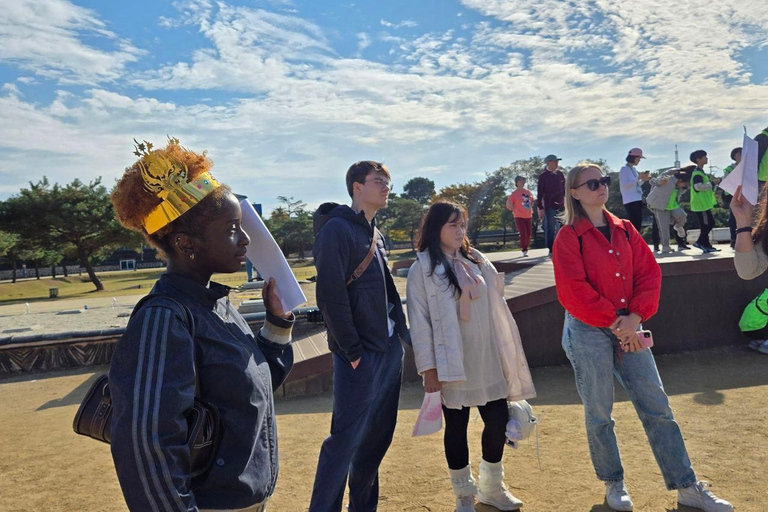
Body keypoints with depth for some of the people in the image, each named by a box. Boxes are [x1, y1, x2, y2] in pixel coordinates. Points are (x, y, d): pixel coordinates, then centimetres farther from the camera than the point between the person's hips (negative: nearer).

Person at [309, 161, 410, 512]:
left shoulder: (374, 232, 14)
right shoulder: (337, 230, -12)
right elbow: (330, 296, -19)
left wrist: (400, 334, 11)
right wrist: (352, 351, -17)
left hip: (390, 350, 9)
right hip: (360, 356, -8)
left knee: (378, 436, 15)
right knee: (345, 439, -1)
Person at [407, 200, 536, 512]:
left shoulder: (478, 262, 9)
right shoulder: (422, 269, -7)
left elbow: (496, 308, 12)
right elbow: (420, 321, -9)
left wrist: (507, 354, 12)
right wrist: (428, 367, -12)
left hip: (488, 362, 5)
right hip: (452, 364, -4)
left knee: (498, 422, 8)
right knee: (456, 427, 8)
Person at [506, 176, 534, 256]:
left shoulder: (528, 192, 7)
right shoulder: (514, 193, -8)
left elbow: (532, 201, 23)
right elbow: (508, 205, -6)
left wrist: (531, 210, 15)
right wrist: (514, 210, -5)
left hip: (528, 216, 5)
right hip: (519, 217, -5)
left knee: (528, 234, 8)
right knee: (523, 234, -13)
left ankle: (526, 249, 24)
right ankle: (524, 251, -6)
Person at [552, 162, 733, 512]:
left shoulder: (624, 230, 10)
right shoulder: (568, 237, -6)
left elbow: (649, 273, 3)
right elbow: (574, 292, -14)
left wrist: (634, 318, -10)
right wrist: (614, 322, -14)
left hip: (627, 327, 5)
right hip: (588, 331, -4)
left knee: (657, 407, 7)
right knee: (599, 413, 7)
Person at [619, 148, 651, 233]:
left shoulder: (634, 169, 18)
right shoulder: (624, 169, -7)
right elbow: (625, 184, -18)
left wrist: (643, 180, 7)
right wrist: (639, 177, -19)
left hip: (637, 200, 9)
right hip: (630, 201, -9)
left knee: (638, 224, 8)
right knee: (633, 225, -14)